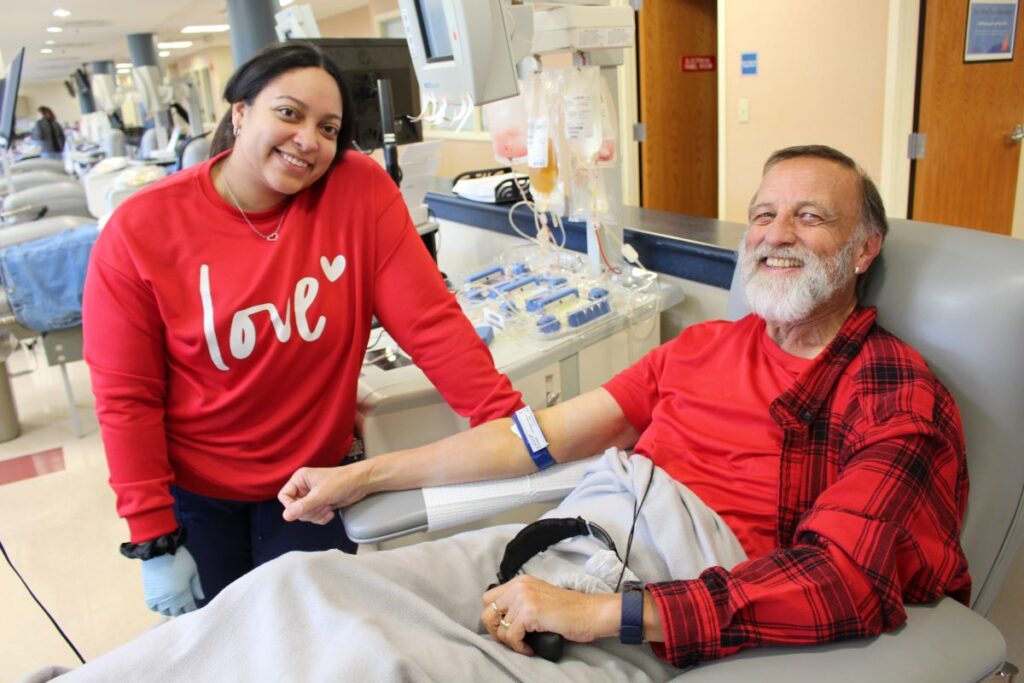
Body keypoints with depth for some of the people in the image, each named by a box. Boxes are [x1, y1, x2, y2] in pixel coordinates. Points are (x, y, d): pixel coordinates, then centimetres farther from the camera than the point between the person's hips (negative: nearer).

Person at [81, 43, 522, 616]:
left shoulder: (361, 190, -16)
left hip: (316, 478, 0)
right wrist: (154, 539, -9)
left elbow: (430, 321, -18)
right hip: (194, 494, 0)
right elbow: (127, 398, -11)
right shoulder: (141, 230, -16)